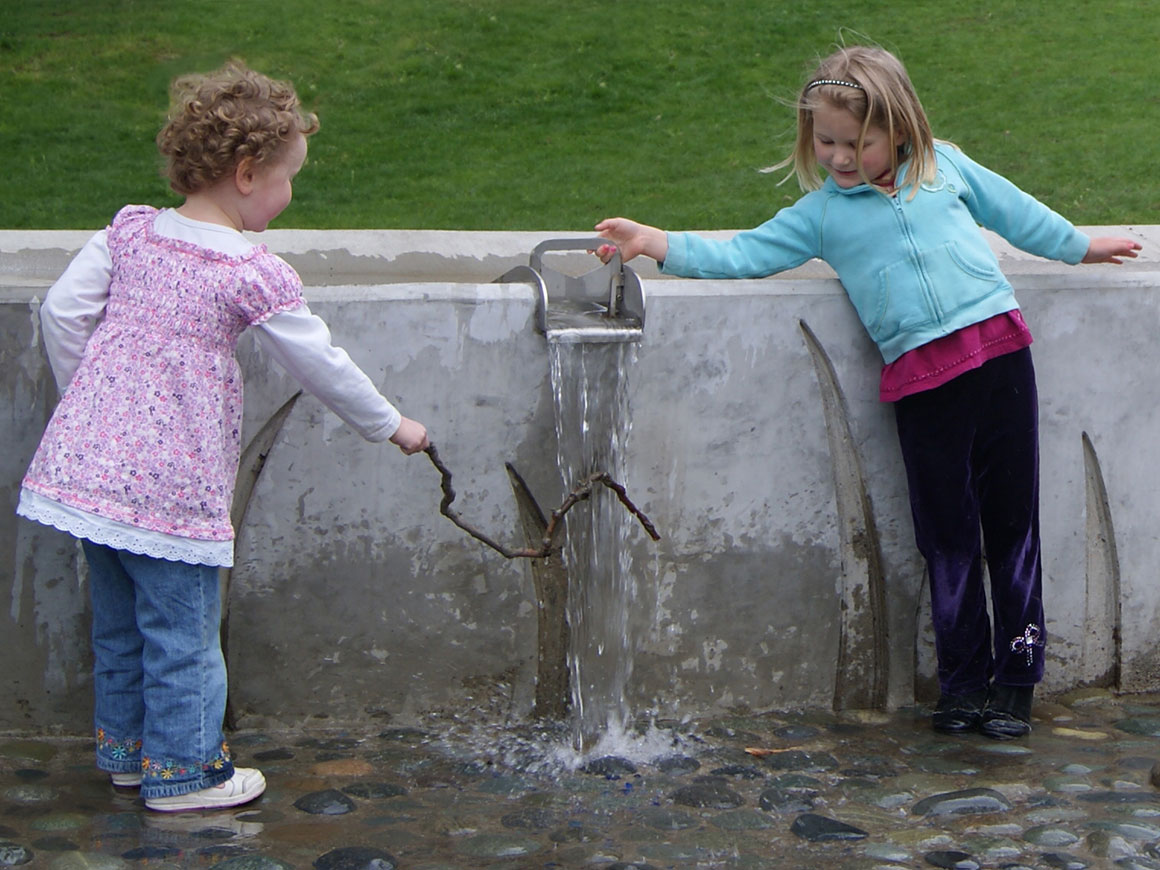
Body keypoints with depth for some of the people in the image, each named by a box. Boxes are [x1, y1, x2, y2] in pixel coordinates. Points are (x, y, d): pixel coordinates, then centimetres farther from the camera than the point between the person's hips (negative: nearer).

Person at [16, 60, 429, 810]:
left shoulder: (130, 231, 4)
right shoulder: (255, 274, -12)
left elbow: (62, 311, 5)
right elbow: (320, 364, -5)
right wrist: (391, 425, 9)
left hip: (86, 460, 7)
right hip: (172, 481, -7)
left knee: (119, 620, 21)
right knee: (182, 630, 8)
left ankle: (126, 747, 35)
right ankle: (182, 770, 19)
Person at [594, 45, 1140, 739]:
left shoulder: (945, 167, 11)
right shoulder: (820, 213, 8)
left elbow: (1014, 210, 24)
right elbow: (743, 254, 5)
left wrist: (1079, 246, 34)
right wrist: (659, 243, -6)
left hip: (997, 346, 0)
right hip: (920, 376, 0)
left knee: (1013, 522, 4)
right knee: (948, 534, 4)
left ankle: (1017, 679, 13)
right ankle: (964, 681, 15)